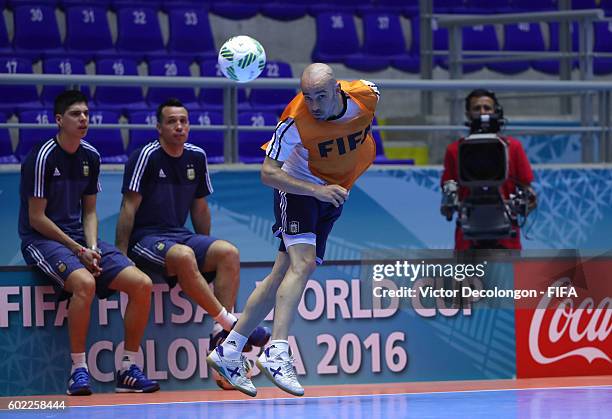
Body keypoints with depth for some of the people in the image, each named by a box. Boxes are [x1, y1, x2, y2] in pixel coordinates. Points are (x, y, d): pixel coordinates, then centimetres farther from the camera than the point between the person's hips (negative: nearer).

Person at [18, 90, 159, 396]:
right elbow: (36, 218, -12)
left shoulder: (90, 156, 10)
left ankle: (128, 369, -1)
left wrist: (93, 248, -3)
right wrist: (78, 250, -14)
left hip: (80, 239, 7)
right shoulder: (43, 156, -12)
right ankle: (78, 370, -25)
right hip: (41, 240, -7)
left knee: (142, 284, -10)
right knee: (84, 282, -37)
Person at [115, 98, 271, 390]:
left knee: (228, 253, -21)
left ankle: (221, 333, -27)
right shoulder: (147, 156, -7)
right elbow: (130, 207, -9)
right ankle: (230, 321, -32)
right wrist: (121, 254, -14)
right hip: (145, 238, -6)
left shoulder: (196, 157, 11)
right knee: (183, 256, -37)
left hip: (180, 236, 6)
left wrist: (206, 251, 23)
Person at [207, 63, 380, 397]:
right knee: (302, 263, -26)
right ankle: (277, 352, -34)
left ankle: (228, 351, 8)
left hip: (332, 195, 5)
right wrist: (317, 190, -33)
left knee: (283, 274, 3)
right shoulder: (295, 121, -28)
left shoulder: (367, 96, -18)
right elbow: (268, 173, -23)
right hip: (297, 189, -5)